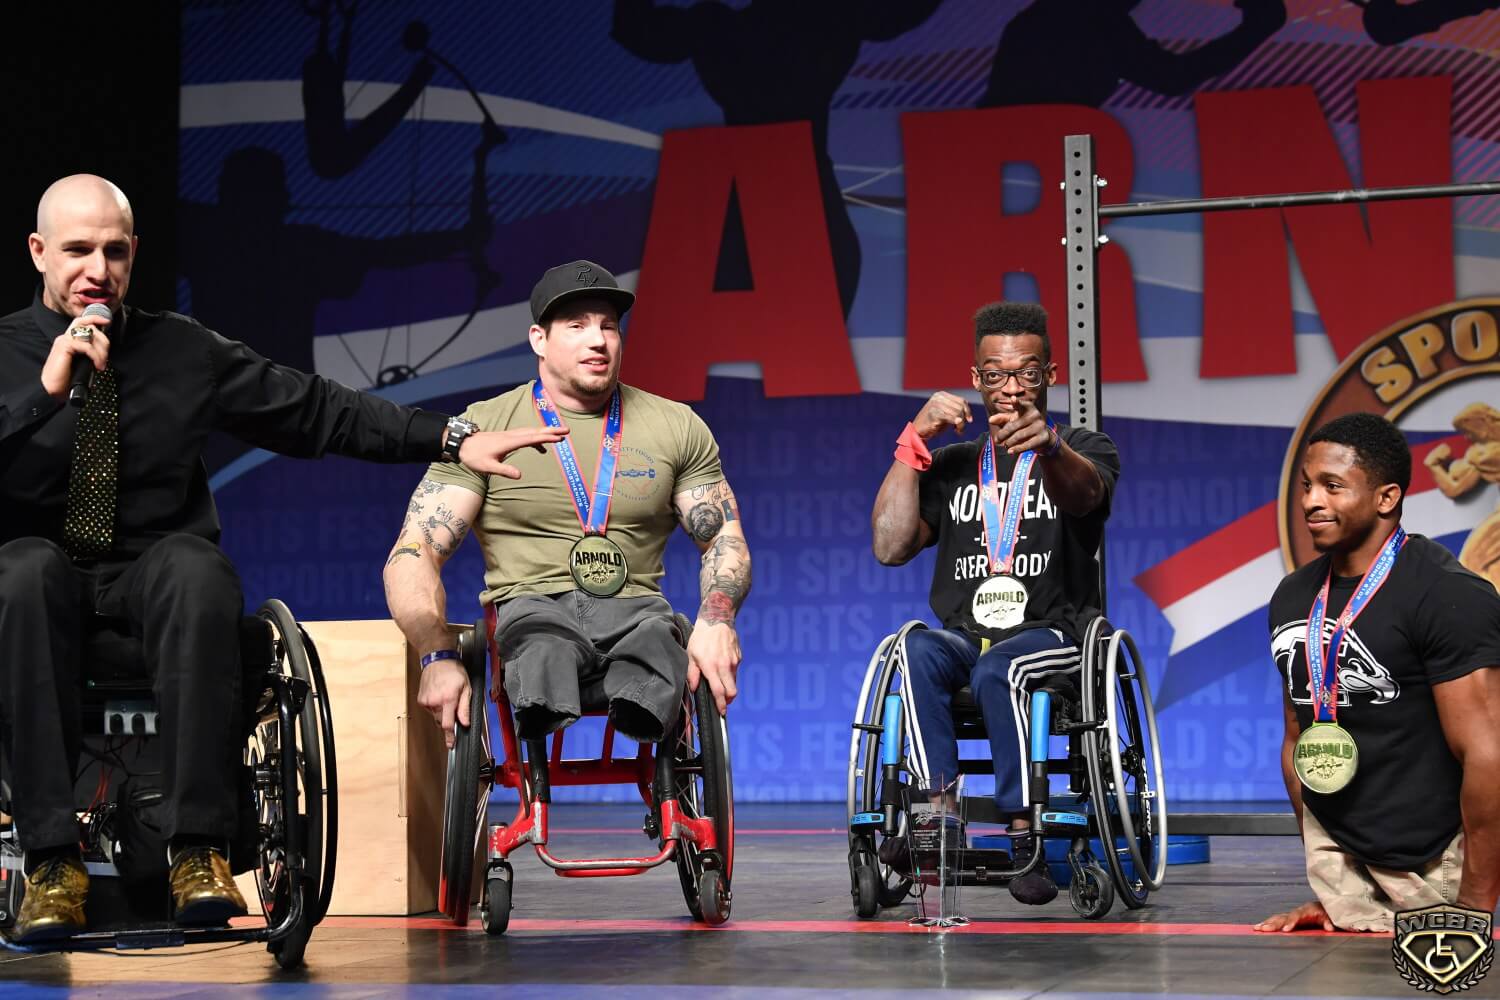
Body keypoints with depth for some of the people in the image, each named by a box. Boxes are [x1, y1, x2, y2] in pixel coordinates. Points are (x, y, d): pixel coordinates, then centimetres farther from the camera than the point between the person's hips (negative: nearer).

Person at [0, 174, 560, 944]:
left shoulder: (184, 352, 8)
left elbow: (320, 411, 6)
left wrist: (452, 439, -2)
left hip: (154, 575, 1)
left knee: (194, 567, -34)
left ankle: (197, 848, -37)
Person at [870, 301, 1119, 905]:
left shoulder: (1085, 451, 10)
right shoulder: (950, 465, 19)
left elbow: (1083, 494, -18)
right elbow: (890, 548, 4)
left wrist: (1048, 446, -42)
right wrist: (915, 442, -3)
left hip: (1051, 631, -3)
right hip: (964, 634, 3)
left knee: (998, 669, -35)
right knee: (918, 651, -31)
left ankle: (1023, 833, -32)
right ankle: (942, 810, -37)